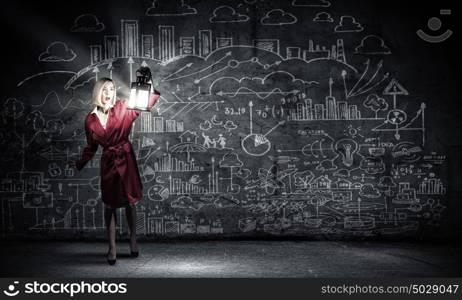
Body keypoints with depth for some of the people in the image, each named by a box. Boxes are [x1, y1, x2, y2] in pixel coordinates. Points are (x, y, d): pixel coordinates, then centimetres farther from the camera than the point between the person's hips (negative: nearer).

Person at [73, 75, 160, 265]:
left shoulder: (123, 109, -4)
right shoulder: (90, 119, 2)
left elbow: (148, 102, -12)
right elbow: (91, 146, 14)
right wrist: (80, 164, 11)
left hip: (126, 159, -1)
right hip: (107, 162, 1)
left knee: (129, 202, 5)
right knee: (109, 205, 5)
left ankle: (133, 241, 23)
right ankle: (112, 248, 12)